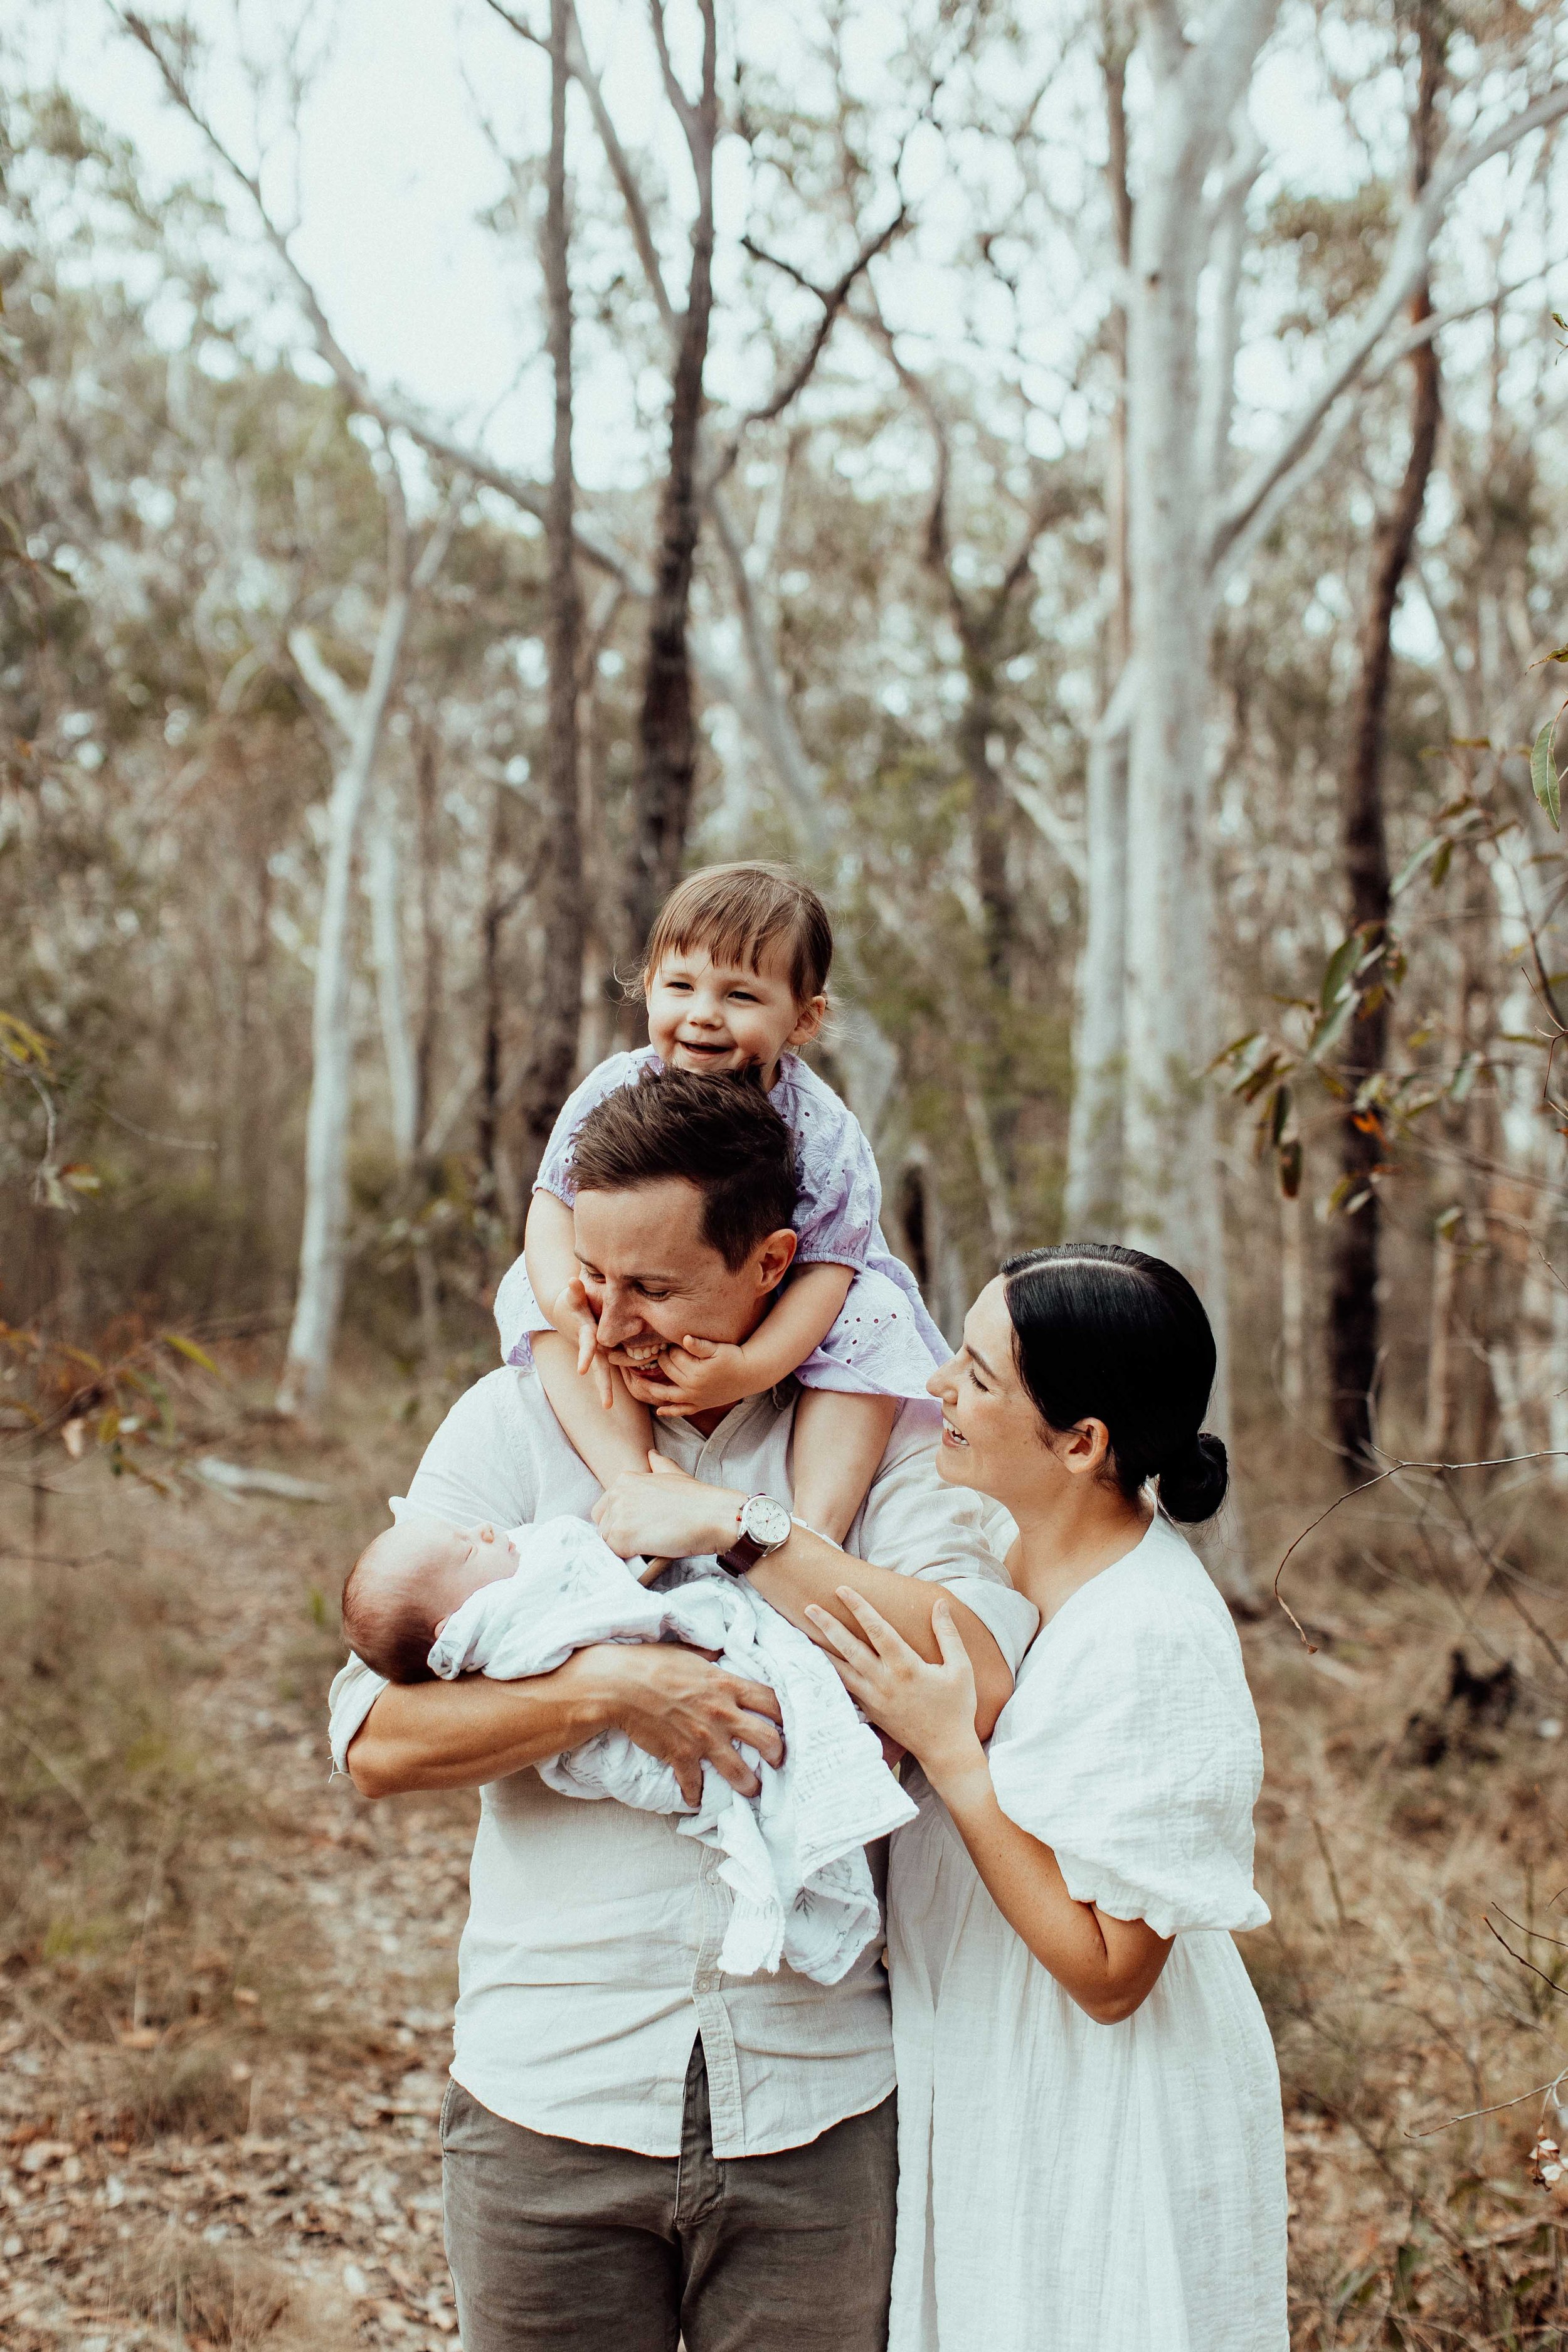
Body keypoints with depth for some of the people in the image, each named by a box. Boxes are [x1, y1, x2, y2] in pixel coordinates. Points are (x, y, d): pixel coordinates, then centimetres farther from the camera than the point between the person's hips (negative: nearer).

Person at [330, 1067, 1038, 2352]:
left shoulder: (885, 1429, -1)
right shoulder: (515, 1420, 0)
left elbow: (980, 1680, -18)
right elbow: (379, 1738, -6)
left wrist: (736, 1526, -17)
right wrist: (608, 1688, -19)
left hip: (820, 2104, 0)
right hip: (552, 2095, 1)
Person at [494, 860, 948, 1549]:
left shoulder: (823, 1132, -24)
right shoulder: (614, 1093, -19)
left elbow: (824, 1268, -26)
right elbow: (555, 1206, -15)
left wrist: (751, 1369, -42)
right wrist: (566, 1299, -38)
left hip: (778, 1325, -2)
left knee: (876, 1317, -27)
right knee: (532, 1291, -21)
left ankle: (818, 1523, -28)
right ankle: (633, 1479, -31)